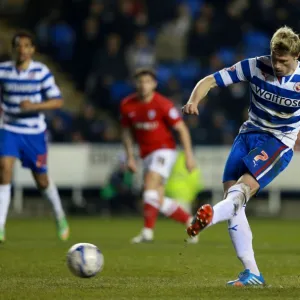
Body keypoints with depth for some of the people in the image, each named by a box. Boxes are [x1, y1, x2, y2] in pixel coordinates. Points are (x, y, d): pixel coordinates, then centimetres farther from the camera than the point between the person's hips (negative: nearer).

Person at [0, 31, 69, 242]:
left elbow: (58, 101, -9)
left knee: (42, 180, 8)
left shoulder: (41, 72, -9)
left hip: (35, 132, -1)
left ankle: (60, 215, 37)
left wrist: (34, 106, -24)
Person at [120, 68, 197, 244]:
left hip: (165, 149, -6)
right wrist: (130, 157, 9)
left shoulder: (163, 104, -14)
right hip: (147, 154, 6)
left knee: (150, 183, -26)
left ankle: (148, 231, -27)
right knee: (159, 202, 3)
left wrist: (189, 155, -12)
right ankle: (190, 221, 23)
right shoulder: (127, 105, 0)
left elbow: (182, 129, -8)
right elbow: (127, 131, 15)